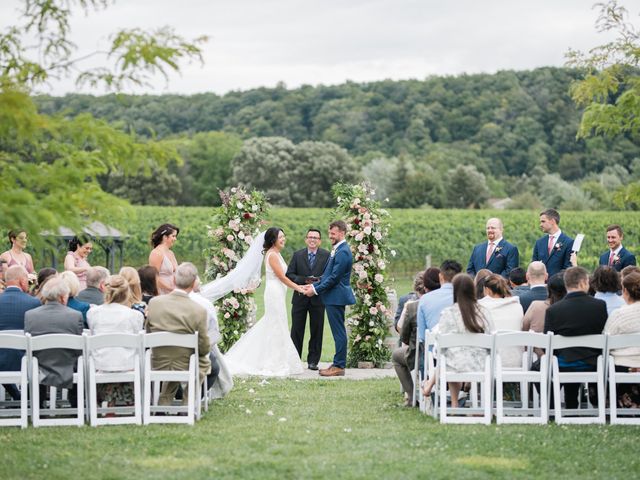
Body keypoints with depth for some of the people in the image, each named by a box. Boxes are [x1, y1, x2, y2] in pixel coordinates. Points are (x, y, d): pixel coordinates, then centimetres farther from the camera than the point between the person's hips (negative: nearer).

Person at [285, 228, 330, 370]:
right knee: (297, 331, 4)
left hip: (318, 298, -1)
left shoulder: (327, 255, 1)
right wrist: (304, 280, -16)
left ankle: (313, 361, 11)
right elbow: (289, 274, -1)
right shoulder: (297, 255, 5)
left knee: (316, 331, 4)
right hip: (300, 298, 1)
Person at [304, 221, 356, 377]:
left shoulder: (343, 252, -17)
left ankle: (339, 366, -3)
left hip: (336, 297, -10)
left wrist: (316, 290, -14)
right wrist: (315, 285, 9)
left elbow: (334, 277, -20)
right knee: (338, 332, 14)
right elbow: (328, 274, 20)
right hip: (333, 297, 10)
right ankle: (337, 363, 19)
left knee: (339, 332, -6)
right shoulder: (338, 250, 16)